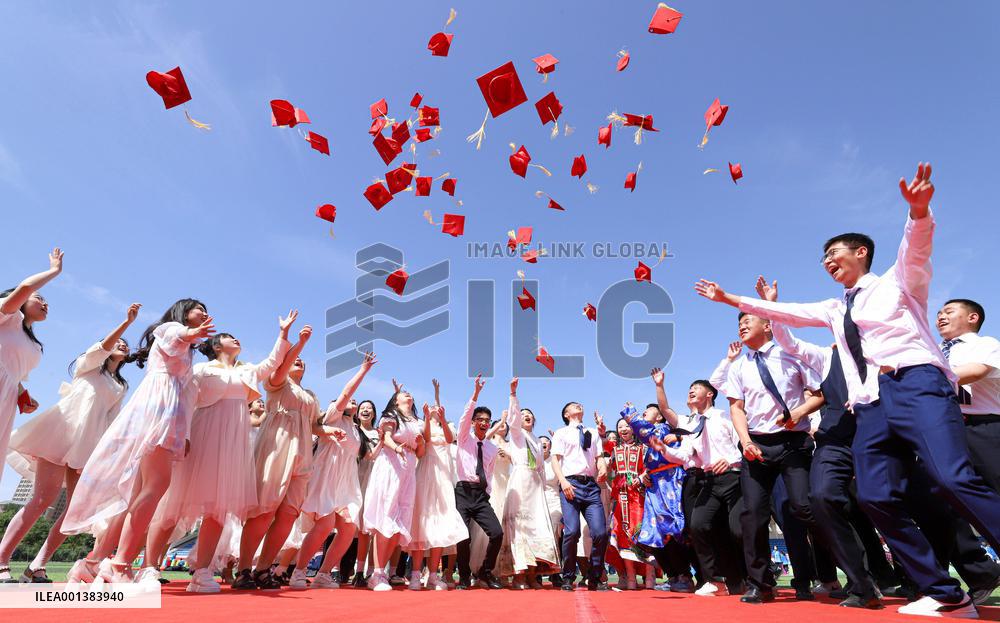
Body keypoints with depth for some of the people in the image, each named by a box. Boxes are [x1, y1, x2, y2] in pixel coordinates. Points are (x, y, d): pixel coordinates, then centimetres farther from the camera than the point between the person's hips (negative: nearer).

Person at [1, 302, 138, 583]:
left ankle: (37, 566, 2)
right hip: (63, 431, -5)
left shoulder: (120, 387, 24)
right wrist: (127, 322, -23)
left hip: (89, 444, 5)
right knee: (43, 499, -15)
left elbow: (111, 419, 18)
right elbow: (100, 349, -10)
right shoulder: (88, 365, 12)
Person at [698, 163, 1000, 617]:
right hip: (872, 404, 5)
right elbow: (780, 312, 27)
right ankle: (945, 595, 0)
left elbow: (916, 247, -9)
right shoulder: (835, 309, 26)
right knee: (875, 497, -8)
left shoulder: (897, 282, 11)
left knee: (954, 479, -26)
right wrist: (731, 299, 24)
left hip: (917, 384, -5)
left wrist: (918, 210, -29)